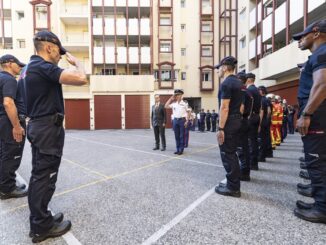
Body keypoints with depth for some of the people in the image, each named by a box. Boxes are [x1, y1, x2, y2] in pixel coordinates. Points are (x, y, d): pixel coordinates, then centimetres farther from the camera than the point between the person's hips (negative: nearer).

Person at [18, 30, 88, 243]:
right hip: (49, 127, -11)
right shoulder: (43, 66, -15)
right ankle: (42, 226, 13)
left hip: (38, 125, 11)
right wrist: (75, 61, -7)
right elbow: (81, 78, -25)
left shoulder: (28, 68, 17)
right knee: (45, 176, -1)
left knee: (39, 175, 16)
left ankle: (39, 220, 30)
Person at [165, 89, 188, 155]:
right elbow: (166, 106, 1)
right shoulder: (173, 104, 8)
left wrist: (186, 121, -9)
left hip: (182, 120, -3)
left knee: (182, 136, 2)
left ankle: (181, 150, 10)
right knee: (176, 136, 9)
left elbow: (187, 113, 1)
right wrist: (171, 98, 2)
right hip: (175, 120, 4)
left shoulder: (184, 104, 0)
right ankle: (178, 149, 19)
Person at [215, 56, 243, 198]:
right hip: (237, 121, 10)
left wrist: (220, 128, -21)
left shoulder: (226, 83, -14)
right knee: (232, 153, 16)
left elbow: (224, 108, -21)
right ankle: (234, 184, 26)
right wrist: (237, 117, 22)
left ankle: (233, 188, 7)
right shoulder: (238, 83, 16)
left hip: (228, 122, -10)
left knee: (227, 154, -2)